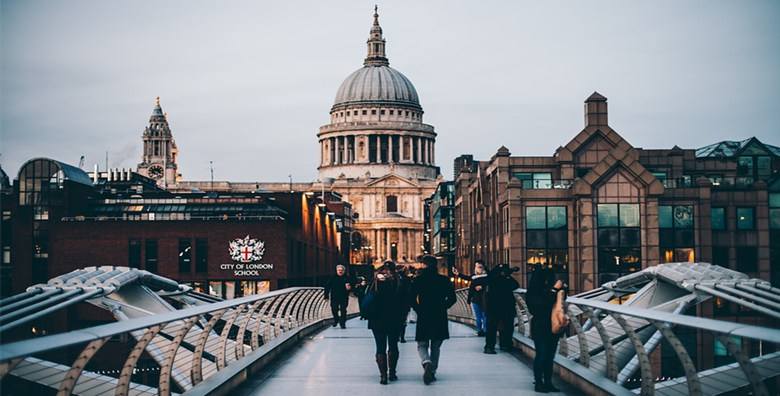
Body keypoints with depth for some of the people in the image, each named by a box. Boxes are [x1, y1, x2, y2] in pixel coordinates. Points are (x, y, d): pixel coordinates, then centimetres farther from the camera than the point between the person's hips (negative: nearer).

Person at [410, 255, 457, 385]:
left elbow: (411, 299, -7)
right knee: (435, 346, 15)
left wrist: (419, 310, 6)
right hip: (440, 318, 2)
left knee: (422, 345, 8)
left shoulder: (418, 280, -5)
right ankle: (432, 372, 15)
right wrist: (442, 308, 11)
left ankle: (427, 363, -21)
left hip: (423, 317, -2)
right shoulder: (444, 280, 0)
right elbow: (452, 298, -1)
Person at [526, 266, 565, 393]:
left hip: (552, 328, 6)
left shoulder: (549, 289, 5)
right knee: (541, 355, -3)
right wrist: (555, 289, -22)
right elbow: (543, 303, -26)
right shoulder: (533, 293, -12)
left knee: (550, 356, 9)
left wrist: (561, 288, -1)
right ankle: (538, 383, 6)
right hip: (540, 328, -6)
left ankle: (548, 382, 16)